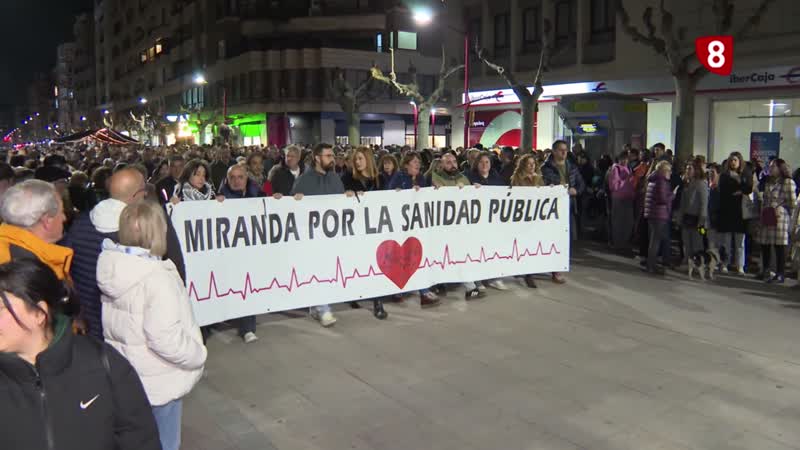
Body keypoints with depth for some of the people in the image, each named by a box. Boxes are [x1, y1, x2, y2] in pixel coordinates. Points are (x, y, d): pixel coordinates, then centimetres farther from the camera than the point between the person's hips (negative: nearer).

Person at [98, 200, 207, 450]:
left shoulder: (114, 268, -4)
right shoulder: (156, 278, -28)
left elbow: (115, 323, 6)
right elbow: (165, 338, -30)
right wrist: (198, 354, -15)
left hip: (125, 376, 7)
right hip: (158, 382, -7)